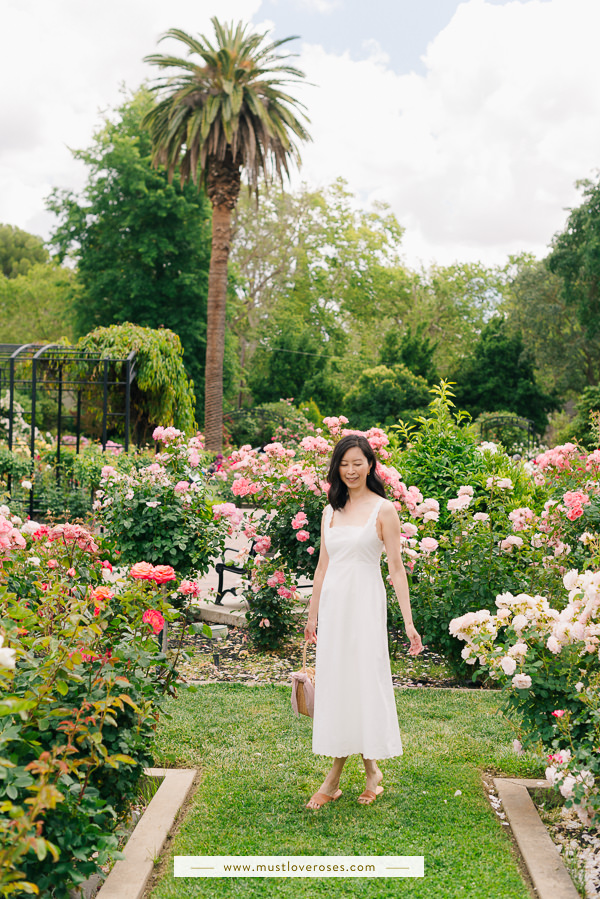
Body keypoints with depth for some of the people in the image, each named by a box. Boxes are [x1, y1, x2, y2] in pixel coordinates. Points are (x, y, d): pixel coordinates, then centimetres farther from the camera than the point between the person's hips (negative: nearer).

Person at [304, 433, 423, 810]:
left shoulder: (383, 510, -4)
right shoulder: (331, 511, 11)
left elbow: (397, 567, -5)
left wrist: (408, 621, -9)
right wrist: (312, 614, 18)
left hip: (366, 602, -5)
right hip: (333, 602, 5)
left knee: (365, 678, -2)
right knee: (333, 680, 6)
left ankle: (372, 768, 16)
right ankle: (336, 774, 15)